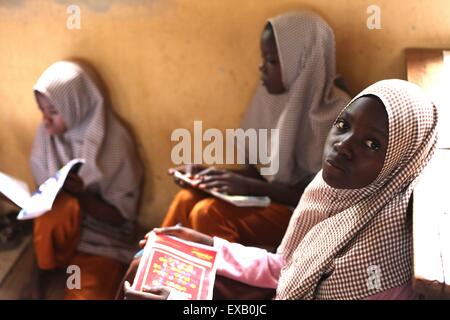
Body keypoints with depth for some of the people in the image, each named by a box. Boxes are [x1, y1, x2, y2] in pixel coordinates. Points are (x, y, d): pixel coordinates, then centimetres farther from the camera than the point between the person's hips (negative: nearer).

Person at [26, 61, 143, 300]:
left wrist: (81, 193, -29)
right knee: (63, 205, -32)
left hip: (101, 236, -3)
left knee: (87, 293, -28)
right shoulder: (46, 133, -5)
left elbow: (120, 216, -14)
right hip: (60, 229, 4)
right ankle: (42, 273, -9)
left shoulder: (114, 143, -18)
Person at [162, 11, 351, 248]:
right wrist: (210, 175, -6)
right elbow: (259, 170, 10)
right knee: (187, 198, -16)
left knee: (208, 213, -25)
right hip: (268, 197, 7)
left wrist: (250, 187, -24)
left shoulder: (337, 114, -18)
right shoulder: (270, 95, 3)